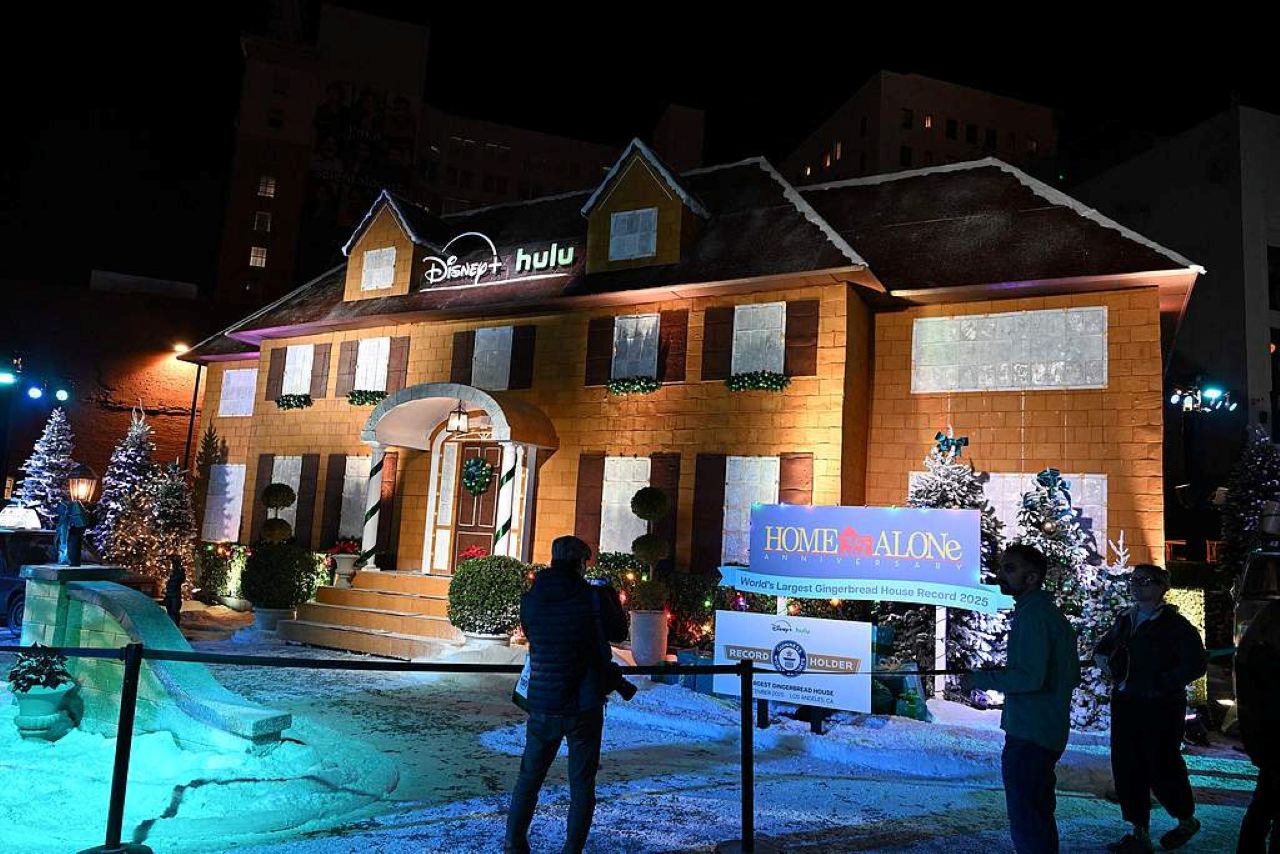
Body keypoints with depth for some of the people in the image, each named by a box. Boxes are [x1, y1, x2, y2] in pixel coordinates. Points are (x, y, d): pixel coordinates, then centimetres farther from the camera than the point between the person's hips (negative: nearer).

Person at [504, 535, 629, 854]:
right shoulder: (594, 597, -13)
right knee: (581, 783, 10)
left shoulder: (530, 600, -3)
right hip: (584, 706, -3)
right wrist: (612, 598, 18)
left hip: (542, 705, 3)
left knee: (529, 777, 18)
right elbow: (619, 633, 2)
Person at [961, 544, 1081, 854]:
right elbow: (1072, 676, 20)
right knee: (1040, 814, 20)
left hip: (1028, 734, -10)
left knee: (1026, 822, -4)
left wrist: (981, 679, -13)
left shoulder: (1031, 614, -17)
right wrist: (1001, 673, 19)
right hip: (1051, 733, 10)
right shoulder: (1053, 613, 13)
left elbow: (1030, 678, -25)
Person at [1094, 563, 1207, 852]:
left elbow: (1197, 663, -14)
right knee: (1127, 769, 6)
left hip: (1161, 708, -6)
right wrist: (1104, 657, 4)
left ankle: (1187, 820, 31)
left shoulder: (1174, 624, -9)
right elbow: (1103, 646, 25)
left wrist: (1162, 683, -15)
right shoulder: (1125, 619, 11)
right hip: (1125, 705, 6)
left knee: (1162, 769, 4)